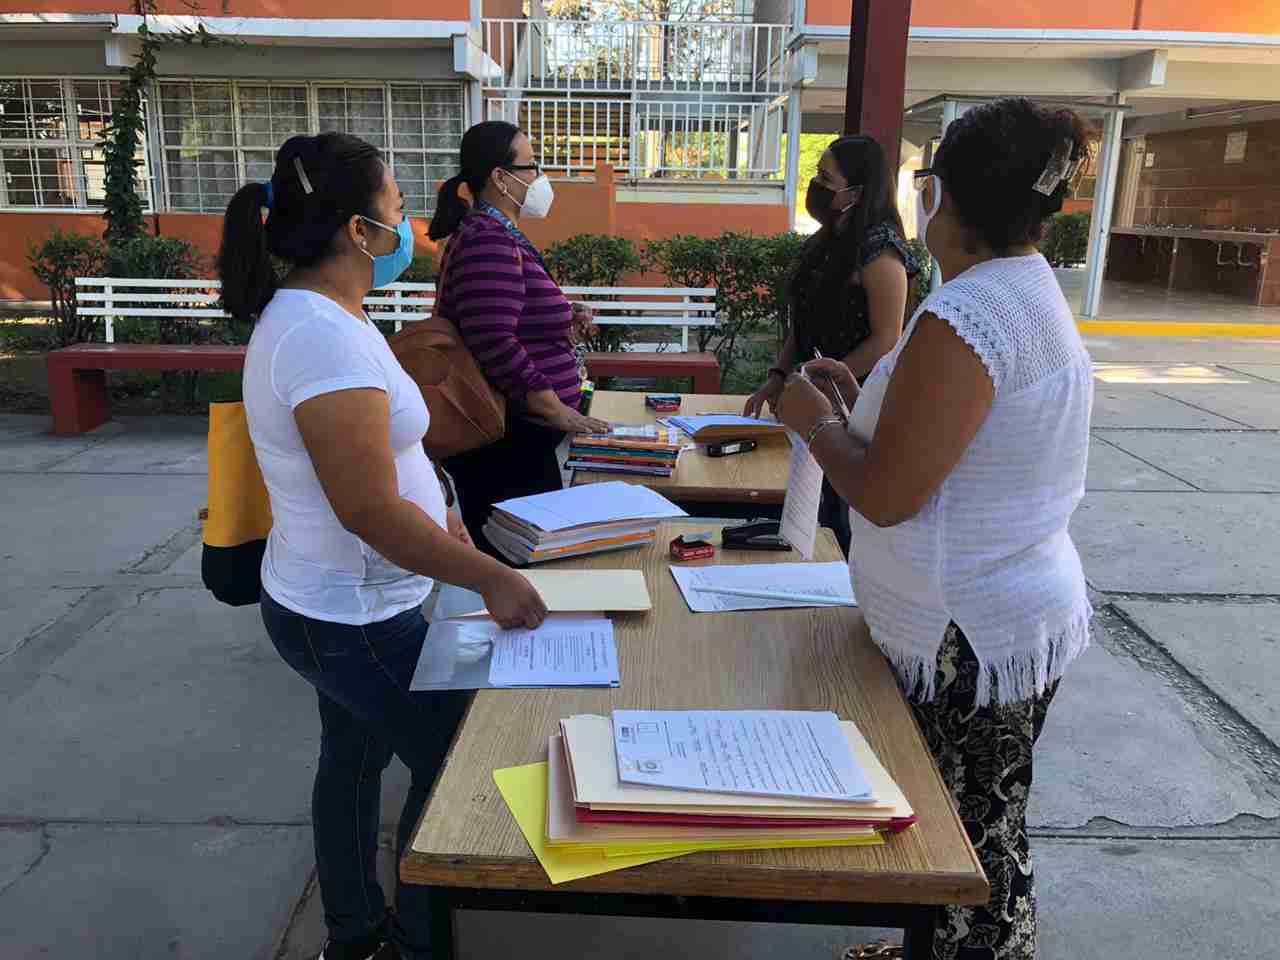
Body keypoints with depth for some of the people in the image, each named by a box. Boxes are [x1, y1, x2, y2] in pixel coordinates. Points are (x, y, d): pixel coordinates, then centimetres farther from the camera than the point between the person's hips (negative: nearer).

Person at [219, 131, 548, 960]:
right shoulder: (327, 334, -28)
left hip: (324, 604, 10)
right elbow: (369, 511, -29)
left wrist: (430, 511, 14)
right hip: (356, 621, -10)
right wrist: (490, 577, -22)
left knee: (354, 759, 24)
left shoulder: (301, 313, 4)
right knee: (455, 767, 9)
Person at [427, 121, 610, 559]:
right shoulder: (489, 243, -17)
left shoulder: (500, 236, 16)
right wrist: (557, 409, -21)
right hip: (504, 440, -11)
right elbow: (494, 343, -27)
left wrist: (562, 324, 12)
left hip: (512, 432, 11)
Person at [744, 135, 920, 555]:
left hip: (856, 407, -8)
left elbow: (885, 340, -18)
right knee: (816, 519, 15)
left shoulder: (878, 246, -15)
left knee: (841, 524, 1)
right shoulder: (825, 241, 10)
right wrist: (778, 376, 3)